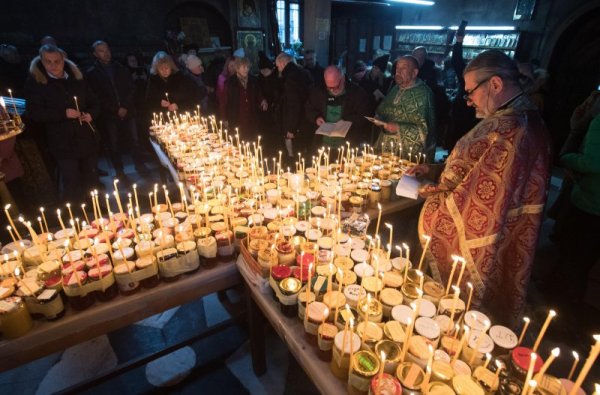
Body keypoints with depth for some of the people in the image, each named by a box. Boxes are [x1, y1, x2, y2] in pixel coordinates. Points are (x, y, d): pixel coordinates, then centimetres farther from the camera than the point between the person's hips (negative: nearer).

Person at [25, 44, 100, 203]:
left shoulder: (76, 77, 8)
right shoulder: (35, 81, -3)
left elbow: (94, 103, 15)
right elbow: (33, 112, -9)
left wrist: (91, 114, -6)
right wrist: (63, 114, -19)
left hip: (87, 138, 4)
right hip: (62, 142, -4)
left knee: (91, 179, 16)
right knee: (71, 183, -2)